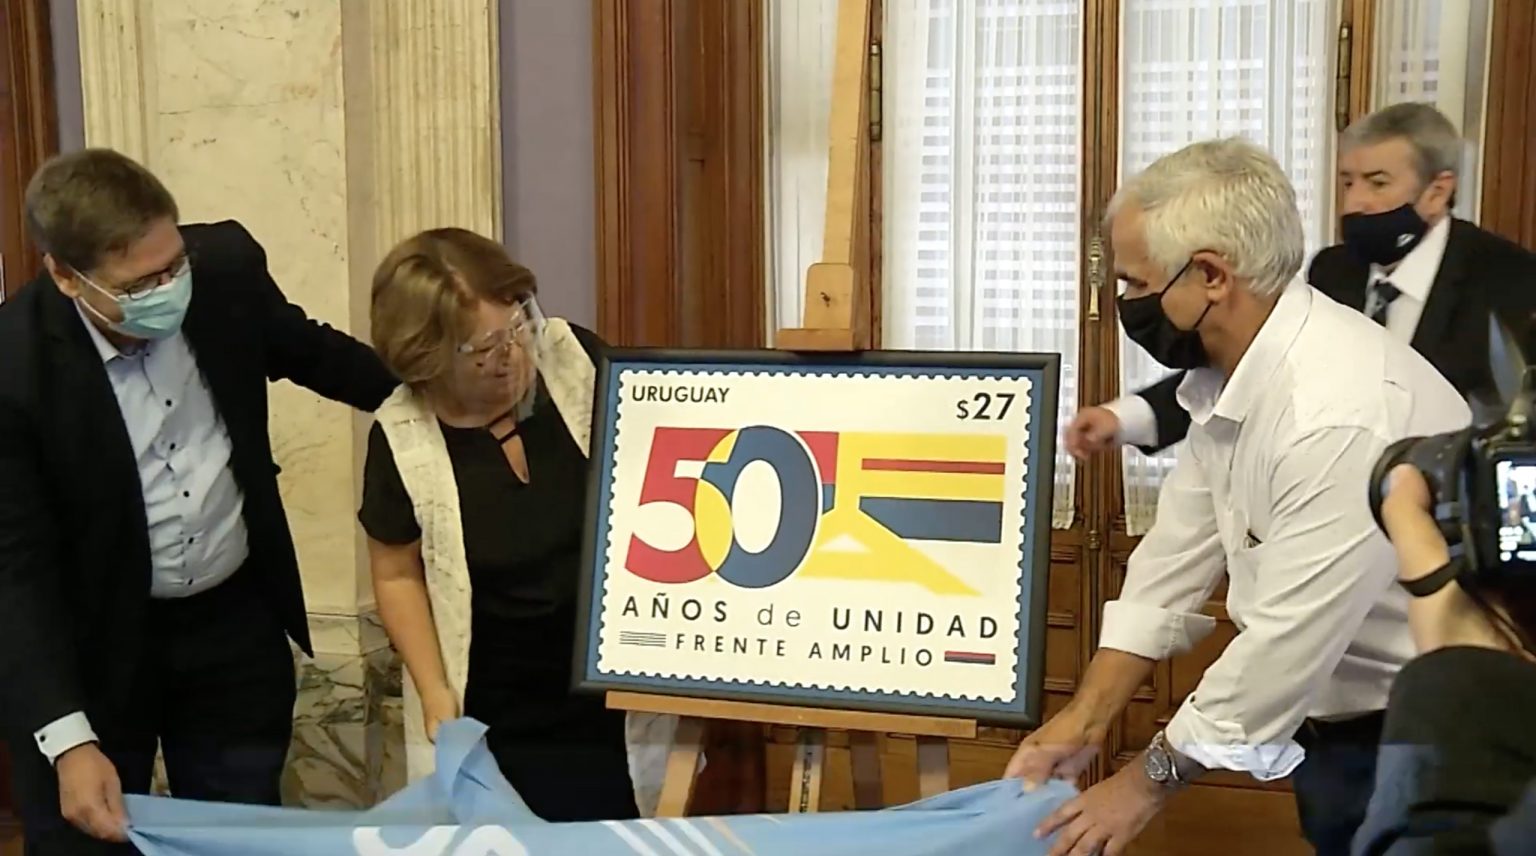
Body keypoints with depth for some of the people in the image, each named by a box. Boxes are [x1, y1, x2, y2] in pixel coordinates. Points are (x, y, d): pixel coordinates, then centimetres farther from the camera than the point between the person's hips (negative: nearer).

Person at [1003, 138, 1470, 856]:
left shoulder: (1345, 412, -30)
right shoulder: (1230, 379, -1)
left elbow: (1290, 639, -28)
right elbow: (1176, 556, 3)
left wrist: (1150, 781, -16)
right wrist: (1082, 722, -1)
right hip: (1342, 726, 8)